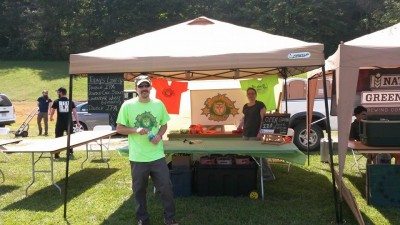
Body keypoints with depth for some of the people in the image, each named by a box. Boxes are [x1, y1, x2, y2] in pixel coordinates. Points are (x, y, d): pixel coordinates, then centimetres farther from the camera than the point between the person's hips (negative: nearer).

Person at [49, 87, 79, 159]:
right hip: (69, 123, 1)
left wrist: (51, 117, 25)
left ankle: (57, 154, 8)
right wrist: (77, 121, 2)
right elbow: (74, 112, -1)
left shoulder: (56, 101, -1)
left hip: (60, 123, -1)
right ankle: (70, 153, 15)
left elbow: (52, 111, 4)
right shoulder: (70, 102, 3)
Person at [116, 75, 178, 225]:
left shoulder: (158, 104, 2)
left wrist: (159, 135, -9)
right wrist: (136, 130, -18)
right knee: (139, 190, 13)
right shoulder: (128, 105, -5)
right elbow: (119, 129, -1)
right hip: (137, 158, -1)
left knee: (166, 188, 6)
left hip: (157, 156, 2)